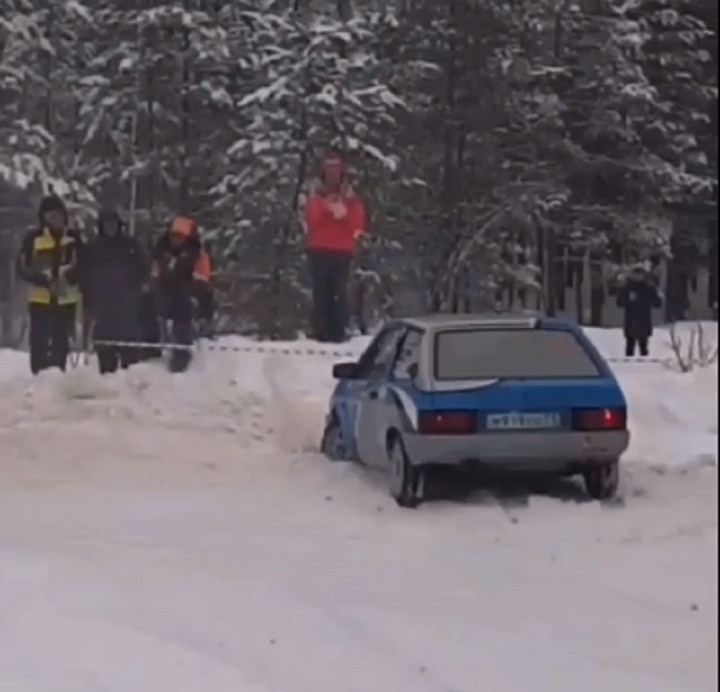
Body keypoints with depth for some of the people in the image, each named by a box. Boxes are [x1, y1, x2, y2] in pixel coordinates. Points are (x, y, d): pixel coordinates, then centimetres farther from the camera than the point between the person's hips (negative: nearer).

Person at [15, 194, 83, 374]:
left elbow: (82, 266, 8)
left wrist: (70, 279, -13)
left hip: (67, 300, 2)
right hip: (40, 300, -2)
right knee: (39, 343, -2)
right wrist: (45, 281, -17)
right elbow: (22, 267, -4)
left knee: (61, 343, 7)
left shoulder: (74, 239, 3)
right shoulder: (33, 238, -2)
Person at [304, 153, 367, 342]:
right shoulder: (315, 198, 12)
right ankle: (321, 331, -6)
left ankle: (338, 332, -9)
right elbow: (311, 220, -5)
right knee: (321, 291, -5)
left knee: (339, 292, -7)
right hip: (318, 251, 0)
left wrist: (344, 215, -14)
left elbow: (358, 224, 2)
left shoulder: (350, 199, 11)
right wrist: (326, 208, -18)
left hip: (342, 252, 0)